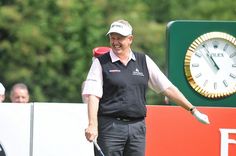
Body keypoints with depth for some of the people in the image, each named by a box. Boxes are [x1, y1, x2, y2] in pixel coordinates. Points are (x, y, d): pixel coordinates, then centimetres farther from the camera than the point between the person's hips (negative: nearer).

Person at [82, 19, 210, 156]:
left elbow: (167, 88, 13)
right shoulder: (101, 63, 2)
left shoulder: (144, 61, 11)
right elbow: (93, 95, -6)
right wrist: (92, 125, -20)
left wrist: (193, 110, 9)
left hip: (137, 127, 3)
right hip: (110, 127, -3)